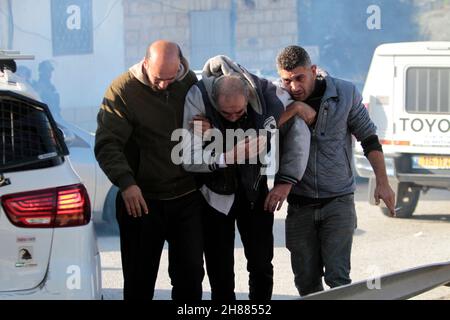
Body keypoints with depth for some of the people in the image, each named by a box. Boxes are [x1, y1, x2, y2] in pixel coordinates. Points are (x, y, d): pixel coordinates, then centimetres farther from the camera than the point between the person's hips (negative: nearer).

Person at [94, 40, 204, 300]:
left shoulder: (190, 82, 1)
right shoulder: (123, 91, -11)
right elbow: (107, 144, -17)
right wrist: (126, 182, -31)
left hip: (187, 199, 3)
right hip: (142, 200, -3)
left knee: (191, 274, 10)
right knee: (139, 279, 6)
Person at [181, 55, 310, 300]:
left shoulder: (268, 94, -18)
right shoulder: (197, 98, -25)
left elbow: (298, 131, -2)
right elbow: (189, 159, -25)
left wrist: (286, 180, -4)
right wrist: (230, 156, -37)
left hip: (255, 191, 2)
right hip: (215, 194, -2)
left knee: (262, 265, 4)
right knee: (220, 273, -3)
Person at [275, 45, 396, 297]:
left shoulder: (345, 93, -5)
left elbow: (369, 138, 5)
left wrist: (382, 182, 3)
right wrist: (293, 109, -27)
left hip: (339, 200, -2)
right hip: (300, 204, 2)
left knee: (337, 278, -10)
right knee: (306, 282, 6)